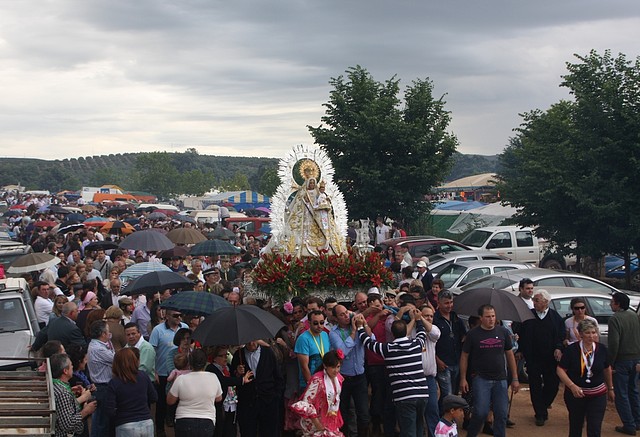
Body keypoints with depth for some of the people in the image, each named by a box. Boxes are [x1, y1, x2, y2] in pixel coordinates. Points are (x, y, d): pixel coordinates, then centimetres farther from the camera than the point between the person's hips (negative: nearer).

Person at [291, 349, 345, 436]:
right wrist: (318, 424, -17)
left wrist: (337, 422, 13)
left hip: (332, 423, 7)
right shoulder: (318, 380, -21)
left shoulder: (339, 378, 2)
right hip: (317, 421, -7)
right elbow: (305, 404, -21)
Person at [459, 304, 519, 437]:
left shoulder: (503, 332, 5)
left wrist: (515, 378, 9)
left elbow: (510, 355, 11)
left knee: (501, 414, 1)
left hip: (500, 379, 3)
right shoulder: (473, 334, -2)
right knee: (481, 412, -12)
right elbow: (464, 356, 4)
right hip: (481, 379, -3)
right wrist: (463, 379, -1)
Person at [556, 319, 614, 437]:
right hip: (575, 395, -1)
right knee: (575, 427, 15)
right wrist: (572, 386, -25)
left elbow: (607, 369, 12)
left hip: (597, 396, 1)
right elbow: (560, 370, -12)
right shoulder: (571, 350, -13)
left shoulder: (601, 349, -4)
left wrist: (610, 388, 21)